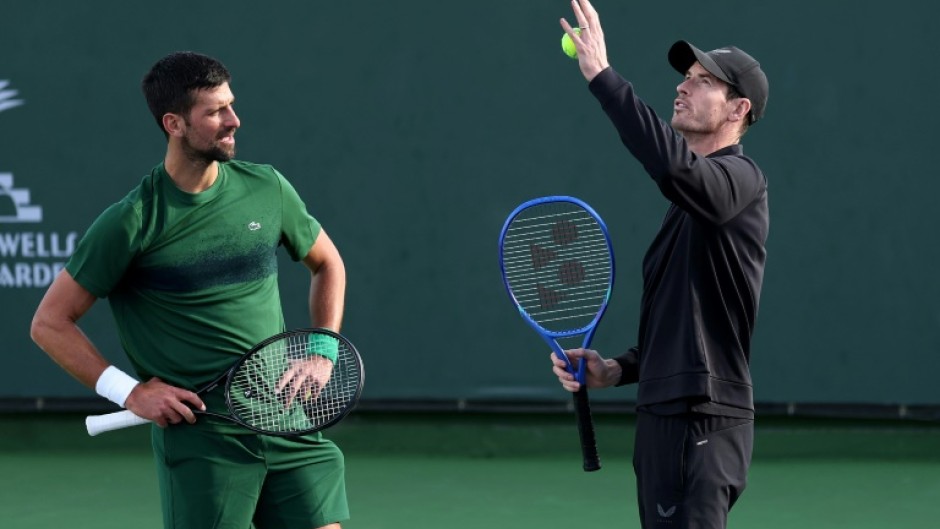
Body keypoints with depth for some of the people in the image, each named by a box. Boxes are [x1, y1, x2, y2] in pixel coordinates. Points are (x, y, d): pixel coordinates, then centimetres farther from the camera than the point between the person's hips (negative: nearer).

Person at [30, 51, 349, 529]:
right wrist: (128, 391, -9)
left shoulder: (267, 189, 5)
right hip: (199, 438, -4)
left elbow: (327, 264, 24)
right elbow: (49, 323, -2)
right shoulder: (130, 222, -8)